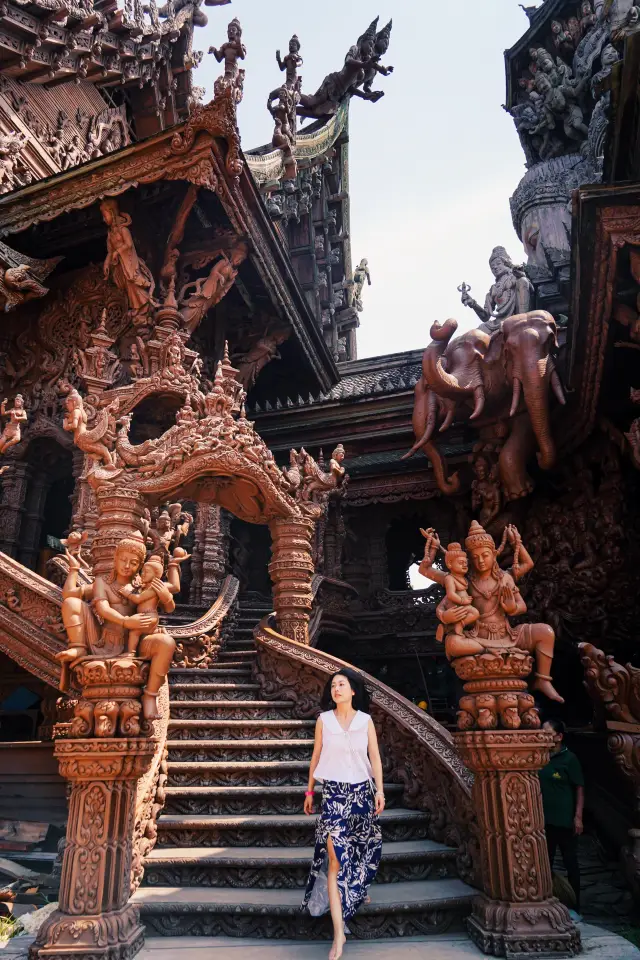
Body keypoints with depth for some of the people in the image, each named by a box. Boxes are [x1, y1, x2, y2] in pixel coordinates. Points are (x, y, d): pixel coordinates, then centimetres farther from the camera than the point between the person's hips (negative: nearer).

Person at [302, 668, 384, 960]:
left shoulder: (366, 720, 0)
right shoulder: (323, 720, -2)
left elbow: (375, 757, 3)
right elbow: (316, 756, 5)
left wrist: (379, 790, -4)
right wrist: (310, 790, 8)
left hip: (361, 790, 2)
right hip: (333, 792, -2)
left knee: (361, 847, 16)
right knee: (335, 856, -8)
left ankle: (357, 890, 47)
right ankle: (339, 932, -5)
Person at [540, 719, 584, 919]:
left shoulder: (569, 759, -10)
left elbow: (579, 789, -8)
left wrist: (578, 816, -13)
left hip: (564, 820, -5)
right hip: (544, 820, 6)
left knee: (570, 862, 6)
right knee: (545, 863, 13)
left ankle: (574, 907, 19)